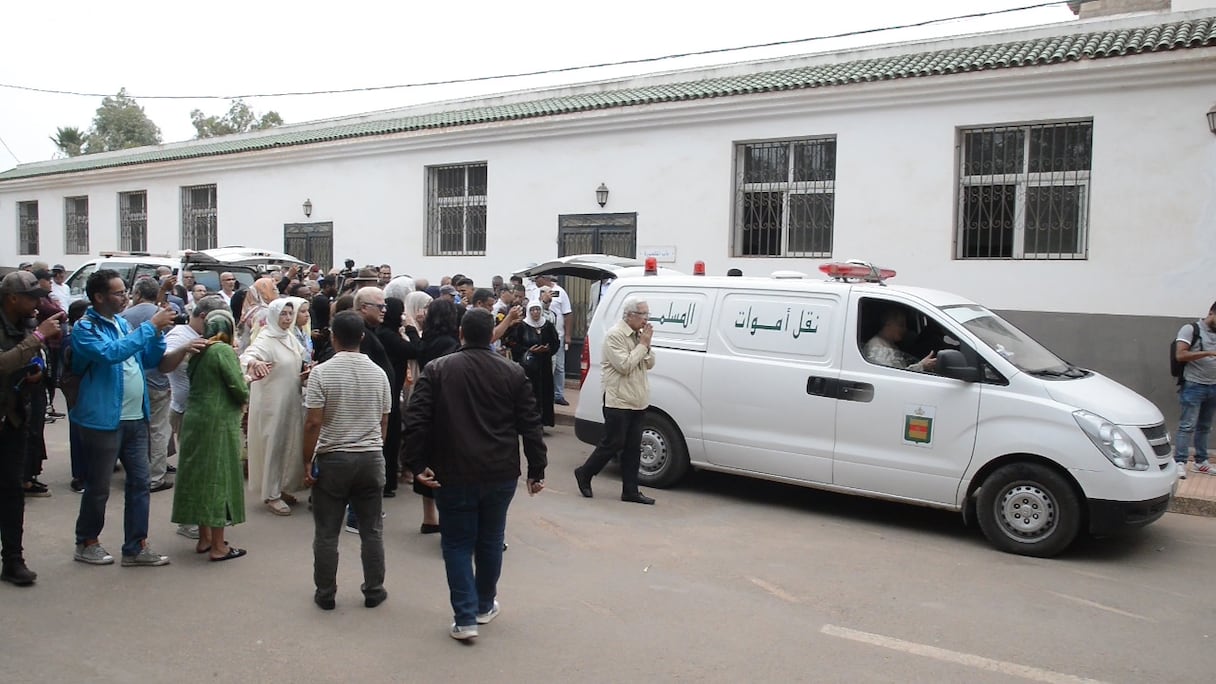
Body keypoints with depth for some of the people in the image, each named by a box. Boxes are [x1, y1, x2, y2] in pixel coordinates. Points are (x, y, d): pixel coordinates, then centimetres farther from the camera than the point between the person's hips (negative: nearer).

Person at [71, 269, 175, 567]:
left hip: (135, 418, 7)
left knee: (139, 483, 8)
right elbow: (112, 352, -30)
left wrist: (159, 331, -4)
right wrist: (150, 325, -27)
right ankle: (86, 542, 26)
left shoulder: (122, 322, 11)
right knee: (98, 487, 7)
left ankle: (135, 547, 15)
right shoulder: (85, 328, -11)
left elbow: (150, 360, 13)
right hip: (104, 420, -7)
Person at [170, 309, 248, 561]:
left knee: (200, 475, 14)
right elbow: (240, 390, -16)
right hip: (218, 422, -7)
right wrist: (244, 396, 5)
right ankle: (218, 546, 5)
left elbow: (194, 380, 12)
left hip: (194, 419, 7)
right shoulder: (224, 351, -14)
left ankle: (204, 538, 26)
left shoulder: (200, 350, 8)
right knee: (218, 477, 0)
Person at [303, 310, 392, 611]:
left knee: (327, 533, 9)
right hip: (371, 458, 3)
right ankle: (373, 592, 19)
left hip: (332, 459, -3)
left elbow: (313, 423, -13)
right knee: (372, 531, 11)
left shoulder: (322, 372, -10)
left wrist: (307, 461, -5)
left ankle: (326, 594, 17)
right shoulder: (378, 373, 1)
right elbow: (384, 421, 7)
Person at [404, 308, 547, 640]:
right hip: (501, 474, 2)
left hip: (454, 474, -2)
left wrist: (418, 464, -6)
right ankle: (485, 606, 33)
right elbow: (530, 425, 0)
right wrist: (537, 469, 5)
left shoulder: (437, 369, -3)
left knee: (458, 544, 8)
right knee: (490, 540, 18)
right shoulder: (513, 373, 1)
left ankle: (465, 618, 4)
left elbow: (416, 420, -10)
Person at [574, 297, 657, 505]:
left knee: (633, 448, 8)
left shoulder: (639, 334, 13)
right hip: (618, 402, -8)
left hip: (637, 402, 8)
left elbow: (649, 364, 13)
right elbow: (624, 366, -21)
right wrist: (642, 345, -15)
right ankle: (584, 474, 19)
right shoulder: (615, 335, -14)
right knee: (612, 444, -1)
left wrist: (647, 345, -4)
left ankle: (630, 490, 14)